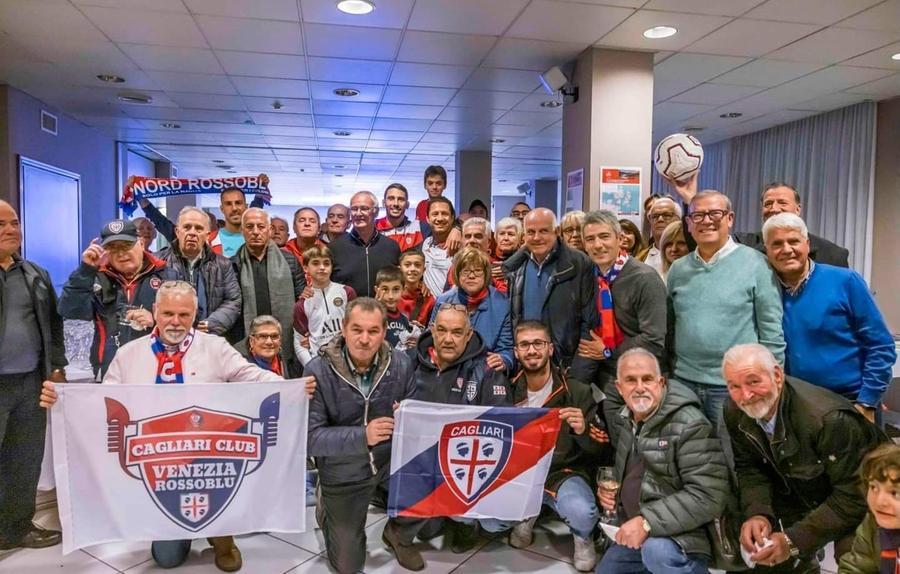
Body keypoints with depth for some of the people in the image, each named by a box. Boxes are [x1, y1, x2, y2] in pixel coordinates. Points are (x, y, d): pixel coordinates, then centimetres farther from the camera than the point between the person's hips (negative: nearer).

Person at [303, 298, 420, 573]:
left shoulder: (401, 364, -10)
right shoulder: (318, 371, -19)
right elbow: (310, 438, -21)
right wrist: (362, 436, -34)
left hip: (392, 458, 2)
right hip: (343, 472, -2)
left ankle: (398, 531, 9)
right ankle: (328, 507, 37)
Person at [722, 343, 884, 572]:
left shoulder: (829, 419, -37)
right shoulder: (735, 411, -17)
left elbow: (854, 495, -31)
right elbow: (750, 468, -6)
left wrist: (795, 539, -34)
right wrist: (757, 514, -26)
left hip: (862, 502, -5)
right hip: (801, 495, 5)